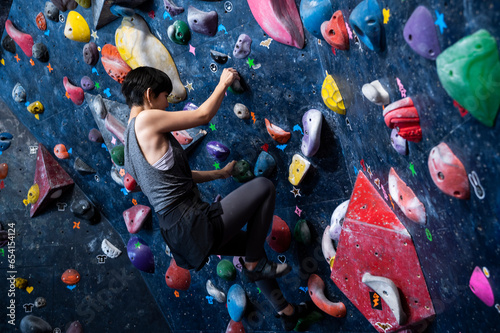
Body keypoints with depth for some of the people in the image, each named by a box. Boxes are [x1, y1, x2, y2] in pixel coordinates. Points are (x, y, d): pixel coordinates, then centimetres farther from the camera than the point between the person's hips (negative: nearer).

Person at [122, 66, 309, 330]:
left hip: (180, 236, 10)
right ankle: (254, 264, 7)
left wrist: (220, 173, 29)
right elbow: (204, 114, -10)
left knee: (252, 243, 29)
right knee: (264, 187, -2)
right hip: (196, 226, -10)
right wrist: (224, 83, 7)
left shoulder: (131, 138, 16)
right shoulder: (146, 120, -14)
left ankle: (285, 310, 41)